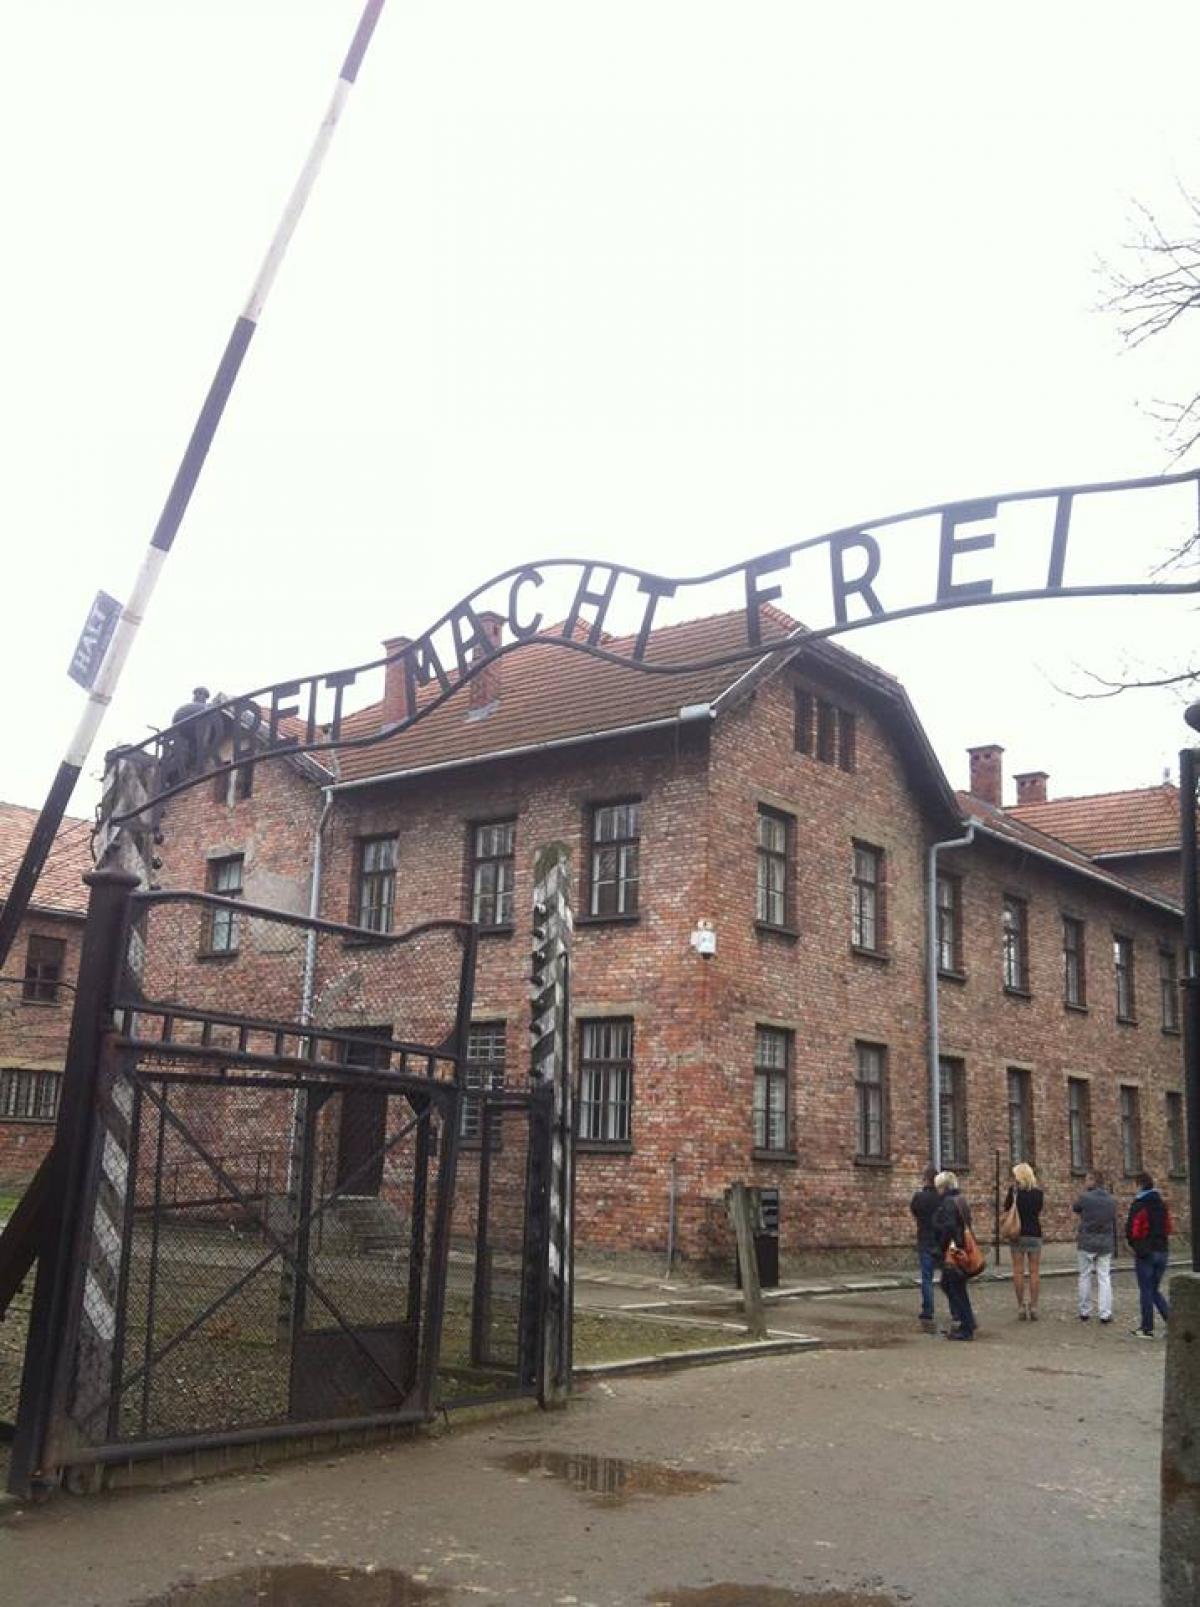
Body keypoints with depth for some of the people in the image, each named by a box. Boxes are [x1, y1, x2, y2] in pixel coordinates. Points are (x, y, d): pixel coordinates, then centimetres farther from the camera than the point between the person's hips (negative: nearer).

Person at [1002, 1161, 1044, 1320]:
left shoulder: (1014, 1190, -9)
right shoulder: (1038, 1192, -3)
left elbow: (1006, 1207, 4)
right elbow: (1039, 1210, 13)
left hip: (1018, 1234, -1)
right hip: (1035, 1234, 1)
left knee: (1018, 1272, 4)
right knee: (1034, 1272, 6)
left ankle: (1021, 1307, 4)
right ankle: (1033, 1307, 5)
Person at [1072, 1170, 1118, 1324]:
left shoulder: (1085, 1197, -12)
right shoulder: (1112, 1200, 0)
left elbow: (1074, 1209, 7)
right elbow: (1114, 1220, 9)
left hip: (1087, 1243, -2)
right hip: (1106, 1244, 2)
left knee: (1085, 1277, 9)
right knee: (1104, 1278, 6)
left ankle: (1084, 1312, 14)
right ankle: (1105, 1314, 3)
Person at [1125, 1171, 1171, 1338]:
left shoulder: (1138, 1205, -12)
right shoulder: (1162, 1204, 8)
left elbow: (1131, 1230, -13)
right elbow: (1168, 1228, 11)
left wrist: (1133, 1245, 4)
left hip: (1145, 1253, -6)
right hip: (1162, 1252, 6)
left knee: (1146, 1291, 3)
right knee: (1154, 1289, 16)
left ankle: (1147, 1329, 7)